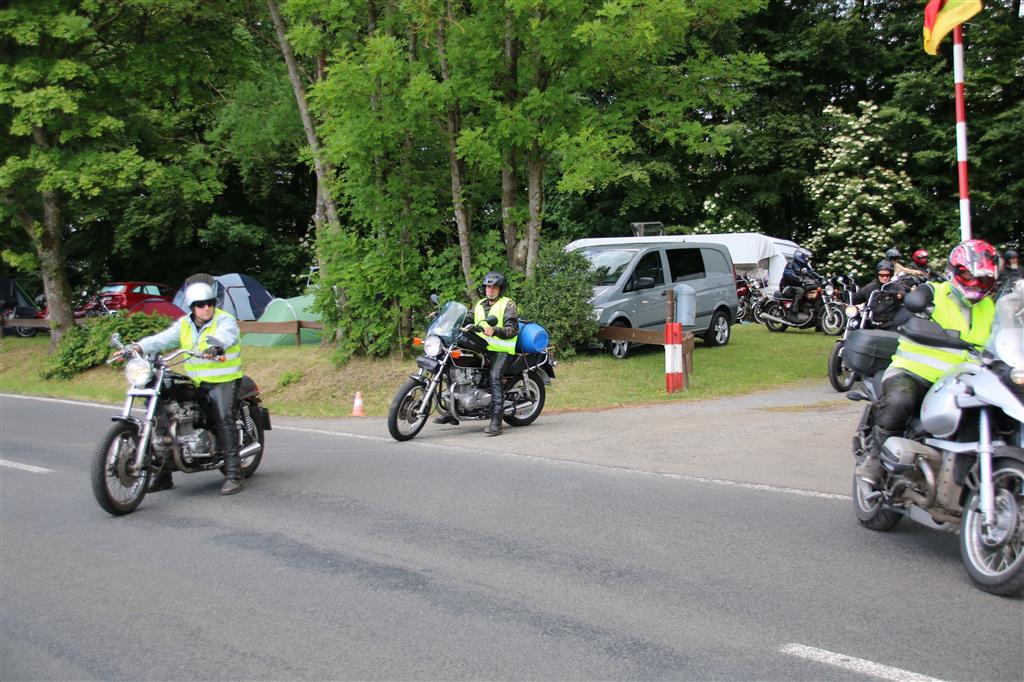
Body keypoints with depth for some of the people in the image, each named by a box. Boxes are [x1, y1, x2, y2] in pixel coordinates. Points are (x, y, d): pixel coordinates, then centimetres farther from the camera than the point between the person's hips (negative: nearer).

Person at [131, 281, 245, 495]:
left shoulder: (225, 320, -8)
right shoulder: (184, 324, 10)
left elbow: (225, 335, -31)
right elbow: (163, 339, -1)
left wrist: (215, 346, -54)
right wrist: (138, 347, -19)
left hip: (224, 380, -6)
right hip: (195, 382, 6)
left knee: (224, 419, -23)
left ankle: (233, 474, -20)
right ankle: (164, 474, 13)